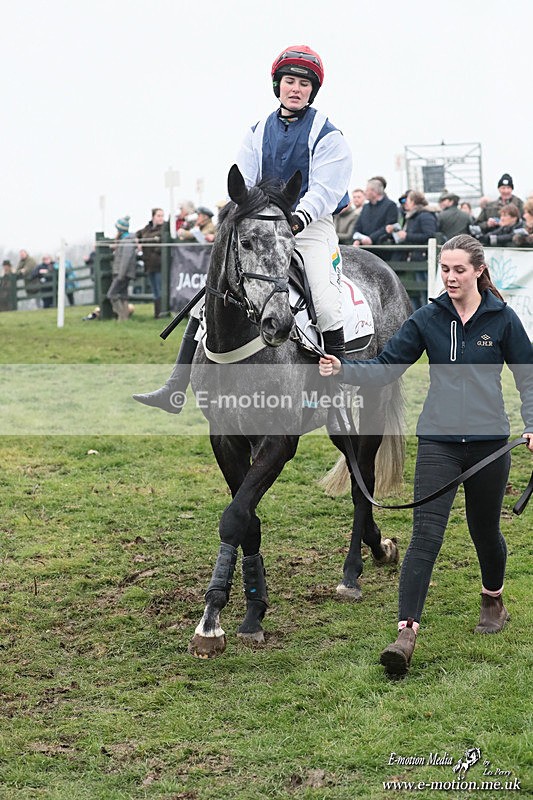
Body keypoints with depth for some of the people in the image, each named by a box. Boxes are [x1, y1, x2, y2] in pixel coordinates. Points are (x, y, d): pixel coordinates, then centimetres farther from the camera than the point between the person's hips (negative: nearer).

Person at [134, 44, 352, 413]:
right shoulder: (258, 133, 13)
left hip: (311, 227, -4)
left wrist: (300, 216, -32)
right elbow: (241, 181, 5)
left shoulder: (328, 136, -1)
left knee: (325, 305, -25)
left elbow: (325, 189, -12)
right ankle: (175, 389, -5)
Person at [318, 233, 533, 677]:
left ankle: (493, 599, 45)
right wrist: (343, 369, -17)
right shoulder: (428, 319, 1)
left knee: (485, 529, 17)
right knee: (426, 535, -10)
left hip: (489, 440, 0)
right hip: (439, 441, 0)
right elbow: (386, 366, -2)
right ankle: (407, 630, -15)